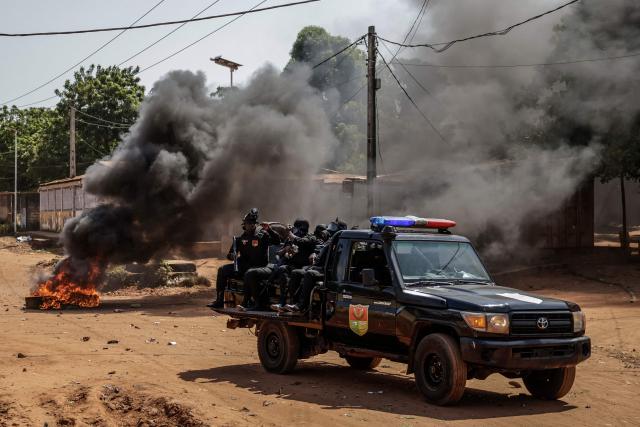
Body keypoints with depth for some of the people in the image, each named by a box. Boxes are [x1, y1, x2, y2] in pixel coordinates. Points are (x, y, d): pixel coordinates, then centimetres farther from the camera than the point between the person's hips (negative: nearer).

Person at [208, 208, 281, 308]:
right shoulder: (241, 238, 13)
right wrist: (232, 256, -10)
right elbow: (229, 255, 14)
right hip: (242, 265, 5)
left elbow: (277, 241, -11)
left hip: (258, 266, -5)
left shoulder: (262, 235, 1)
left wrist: (269, 230, -22)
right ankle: (219, 301, -9)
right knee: (222, 270, -11)